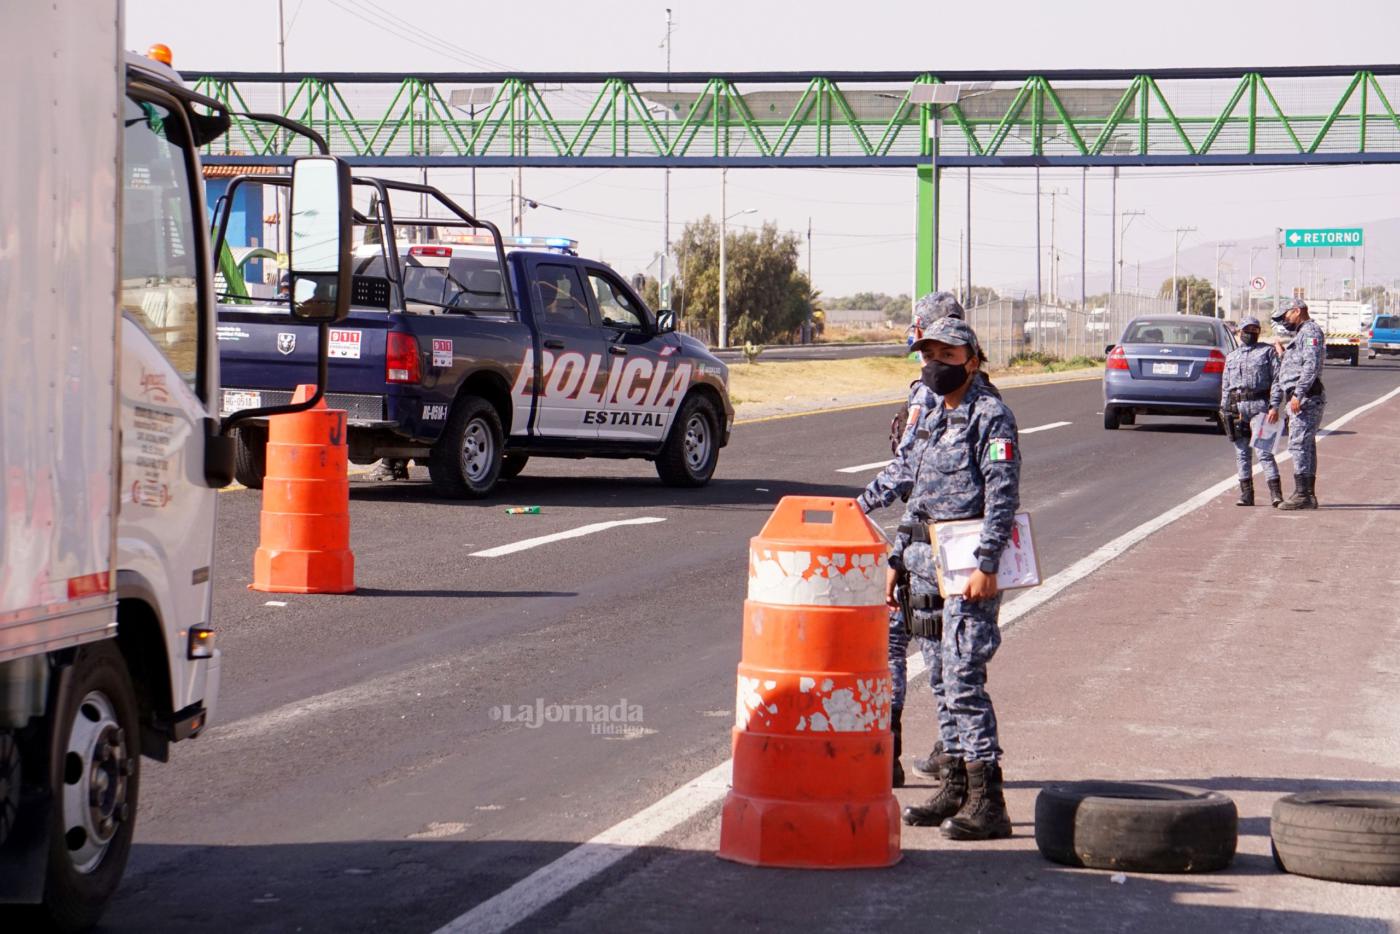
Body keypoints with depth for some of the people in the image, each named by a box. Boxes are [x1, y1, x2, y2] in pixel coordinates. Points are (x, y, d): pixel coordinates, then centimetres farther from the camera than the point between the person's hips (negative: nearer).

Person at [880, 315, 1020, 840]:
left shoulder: (990, 415, -8)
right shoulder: (931, 420, 19)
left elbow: (1003, 495, -16)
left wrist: (986, 566, -23)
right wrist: (896, 561, 20)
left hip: (971, 563, -9)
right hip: (932, 565, 9)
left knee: (963, 678, -13)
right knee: (946, 678, 12)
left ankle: (987, 801, -11)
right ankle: (953, 789, 18)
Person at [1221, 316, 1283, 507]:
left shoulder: (1267, 351, 7)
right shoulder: (1231, 357, 21)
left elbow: (1277, 379, 1)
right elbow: (1226, 386, 21)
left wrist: (1275, 406, -9)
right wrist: (1224, 410, 11)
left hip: (1260, 405, -4)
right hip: (1237, 406, 5)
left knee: (1264, 451, -11)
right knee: (1242, 453, 4)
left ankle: (1276, 493, -13)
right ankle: (1246, 494, 9)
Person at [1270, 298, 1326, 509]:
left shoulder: (1311, 331, -5)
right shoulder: (1298, 336, 28)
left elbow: (1312, 364, -20)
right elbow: (1282, 375, 28)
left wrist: (1298, 394, -26)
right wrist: (1275, 404, 26)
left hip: (1306, 399, -10)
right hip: (1297, 401, 10)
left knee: (1298, 445, -14)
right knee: (1306, 447, 10)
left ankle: (1302, 494, -17)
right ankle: (1309, 495, 12)